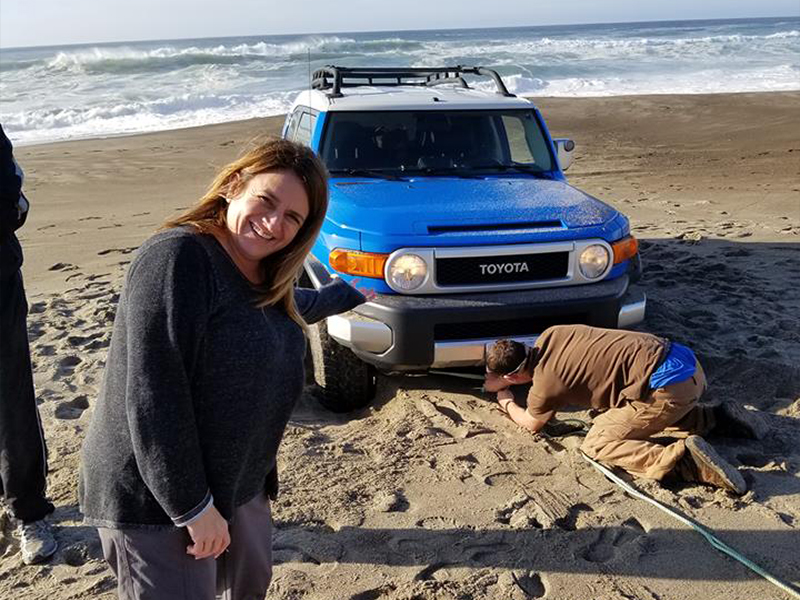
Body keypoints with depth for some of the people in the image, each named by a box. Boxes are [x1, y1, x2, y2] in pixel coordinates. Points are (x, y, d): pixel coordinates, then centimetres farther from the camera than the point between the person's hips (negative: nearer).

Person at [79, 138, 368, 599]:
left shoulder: (264, 275, 4)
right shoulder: (177, 258, -23)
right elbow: (152, 398, -26)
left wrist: (349, 294, 44)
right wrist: (192, 506, -23)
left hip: (237, 485, 9)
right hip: (155, 501, -9)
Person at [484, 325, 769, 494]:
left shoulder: (546, 384, -7)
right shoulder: (550, 335, 13)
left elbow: (532, 424, 15)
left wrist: (506, 402, 34)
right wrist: (497, 381, 39)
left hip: (667, 386, -9)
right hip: (685, 360, 9)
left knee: (596, 444, -2)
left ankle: (684, 459, -19)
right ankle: (719, 418, 20)